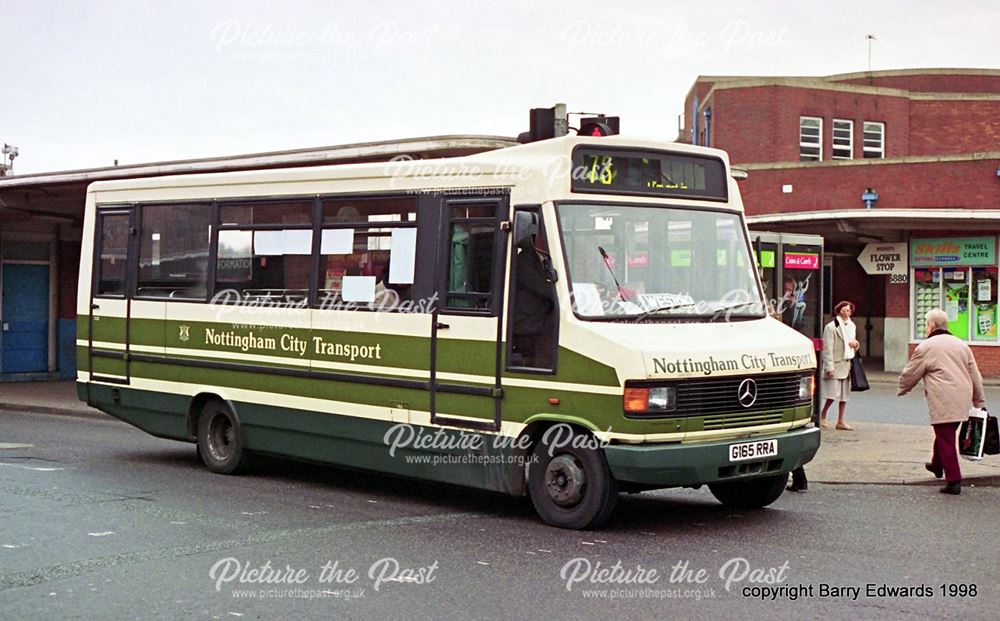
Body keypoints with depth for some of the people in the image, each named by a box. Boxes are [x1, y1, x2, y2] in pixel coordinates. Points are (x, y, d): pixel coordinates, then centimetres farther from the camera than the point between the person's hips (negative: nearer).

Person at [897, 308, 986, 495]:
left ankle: (953, 481, -5)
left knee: (946, 440, -3)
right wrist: (979, 401, 24)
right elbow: (975, 376, 17)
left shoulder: (926, 347, -4)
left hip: (942, 402, -7)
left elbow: (910, 374, 4)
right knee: (945, 434, 24)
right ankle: (937, 465, 43)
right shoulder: (962, 345, 15)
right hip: (962, 401, 7)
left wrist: (902, 390, 24)